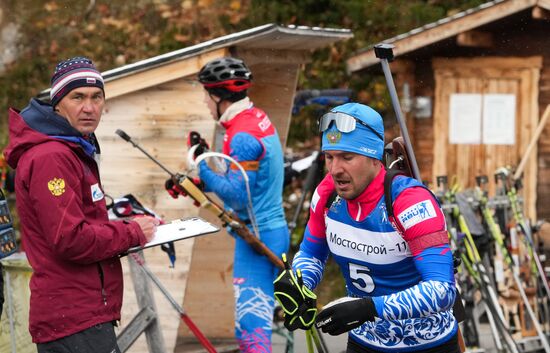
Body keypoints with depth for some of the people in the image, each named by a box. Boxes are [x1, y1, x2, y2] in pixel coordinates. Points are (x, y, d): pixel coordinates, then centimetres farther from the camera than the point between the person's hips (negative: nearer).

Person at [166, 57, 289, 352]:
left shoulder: (242, 135, -19)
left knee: (251, 327, -12)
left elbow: (237, 195, -21)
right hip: (273, 231, 10)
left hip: (256, 239, -10)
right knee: (251, 321, 16)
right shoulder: (257, 118, 11)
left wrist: (203, 164, -14)